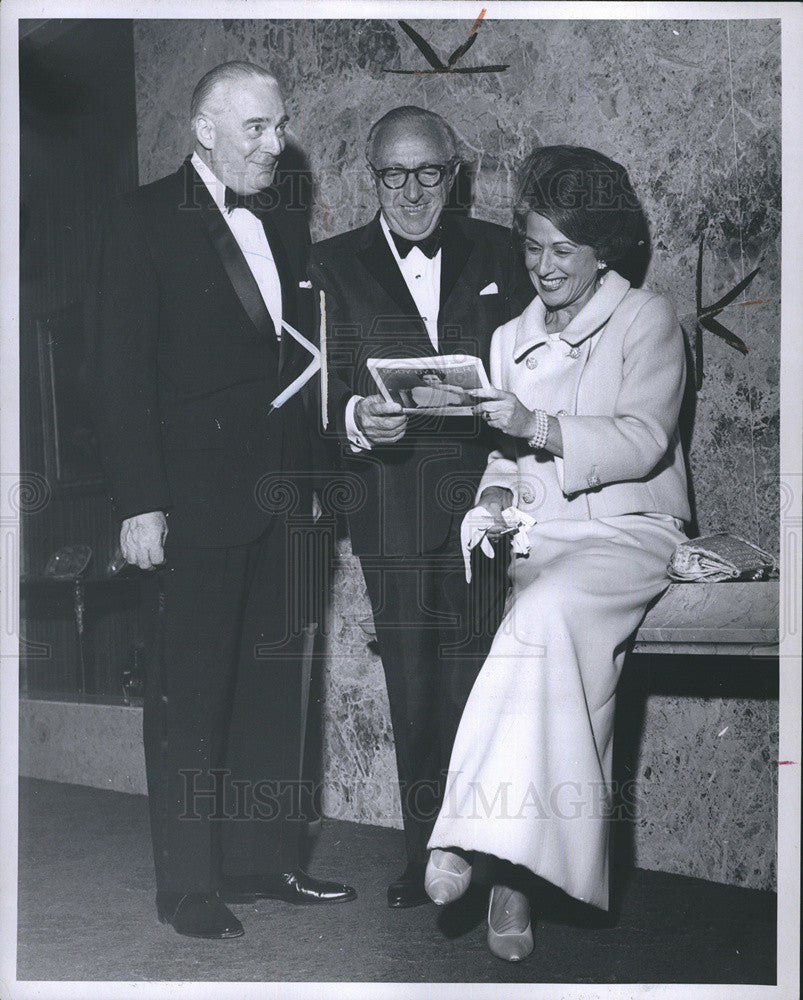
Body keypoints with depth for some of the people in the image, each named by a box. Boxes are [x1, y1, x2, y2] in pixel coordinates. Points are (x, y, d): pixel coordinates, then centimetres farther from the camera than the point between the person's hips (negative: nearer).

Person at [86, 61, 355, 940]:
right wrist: (140, 501, -15)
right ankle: (187, 885, 8)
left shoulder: (285, 226, 15)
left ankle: (262, 859, 21)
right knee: (188, 694, 0)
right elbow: (120, 371, -9)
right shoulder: (144, 220, -4)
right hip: (193, 498, -6)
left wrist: (311, 472, 7)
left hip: (279, 495, 6)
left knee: (272, 685, 10)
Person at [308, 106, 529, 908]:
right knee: (414, 695, 4)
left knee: (475, 688, -4)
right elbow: (323, 388, 3)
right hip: (393, 510, 0)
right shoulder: (334, 263, 10)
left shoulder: (495, 252, 12)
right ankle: (424, 859, 13)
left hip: (481, 501, 0)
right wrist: (355, 418, -17)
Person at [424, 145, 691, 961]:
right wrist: (496, 492, -2)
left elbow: (644, 440, -8)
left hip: (629, 531, -4)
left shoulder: (646, 319, 5)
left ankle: (478, 836, -37)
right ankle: (516, 869, -26)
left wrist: (539, 429, -19)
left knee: (549, 611, -35)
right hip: (538, 535, 4)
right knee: (559, 650, -27)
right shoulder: (512, 338, 21)